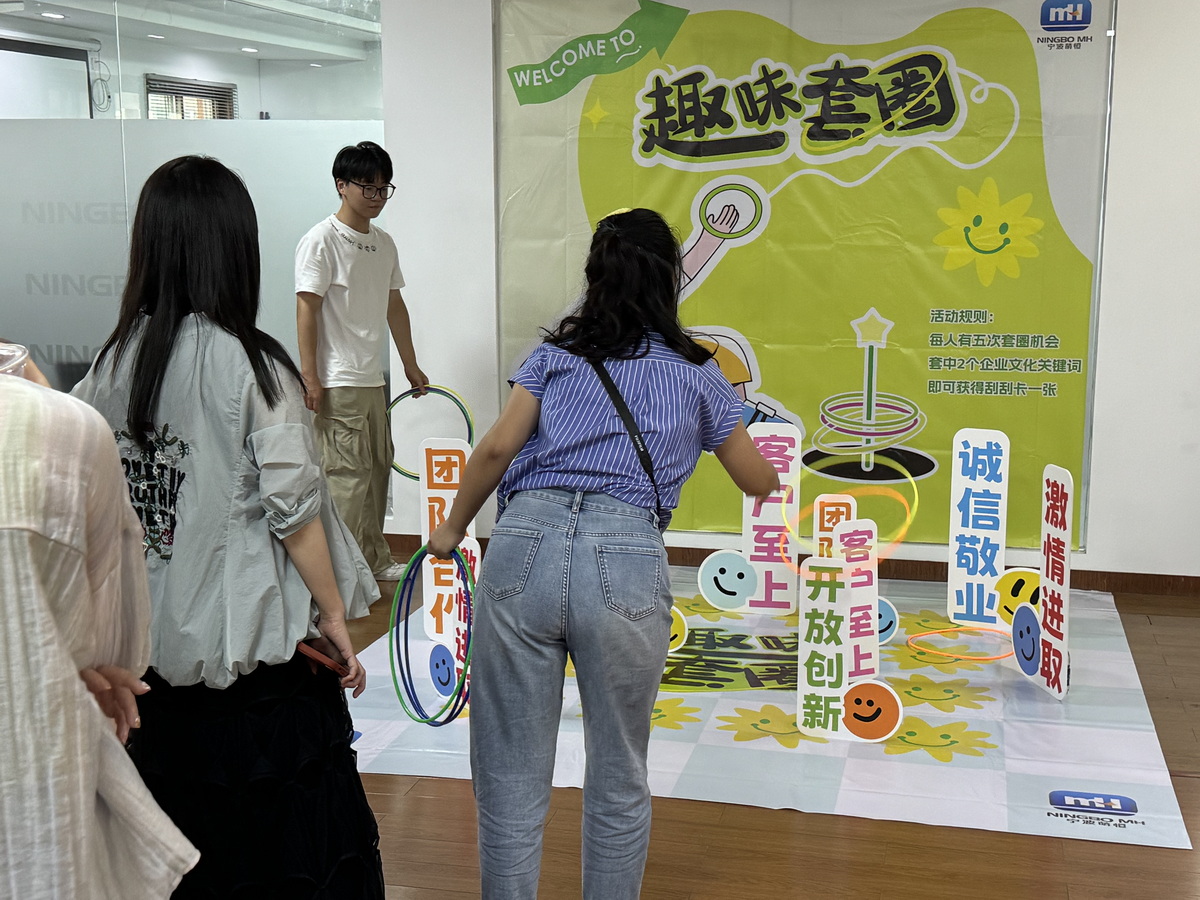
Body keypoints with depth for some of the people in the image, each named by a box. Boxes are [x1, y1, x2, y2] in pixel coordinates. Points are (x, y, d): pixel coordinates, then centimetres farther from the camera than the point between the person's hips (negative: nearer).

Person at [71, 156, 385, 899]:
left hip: (151, 644, 5)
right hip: (253, 648, -5)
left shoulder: (115, 362, -1)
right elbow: (293, 508, -16)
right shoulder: (251, 365, -15)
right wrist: (334, 617, -6)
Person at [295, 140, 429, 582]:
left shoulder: (384, 243, 13)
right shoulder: (321, 241, -10)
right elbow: (306, 311, -14)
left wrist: (410, 365, 23)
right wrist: (310, 379, -18)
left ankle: (376, 560, 27)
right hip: (337, 383, -8)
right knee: (349, 474, -7)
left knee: (378, 467, 15)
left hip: (373, 379, 9)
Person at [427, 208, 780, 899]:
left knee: (510, 784, 11)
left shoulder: (557, 353, 16)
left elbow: (496, 449, 6)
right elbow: (760, 482, 25)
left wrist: (452, 530, 21)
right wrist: (764, 458, 48)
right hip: (625, 562, -1)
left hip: (523, 548, 1)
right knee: (619, 784, 17)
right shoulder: (696, 372, 16)